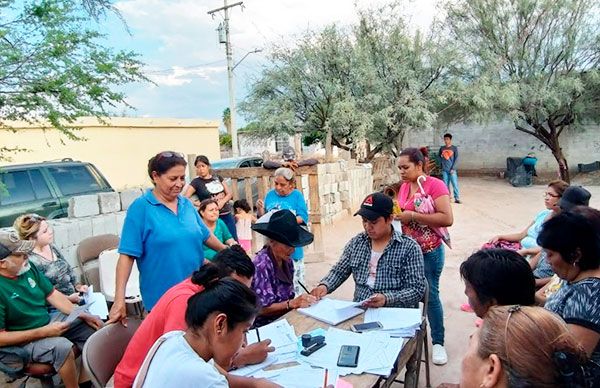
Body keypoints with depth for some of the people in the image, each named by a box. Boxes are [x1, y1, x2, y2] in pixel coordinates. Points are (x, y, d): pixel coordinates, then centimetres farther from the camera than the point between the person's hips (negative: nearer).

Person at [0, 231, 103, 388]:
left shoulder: (27, 267, -4)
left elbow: (53, 294, 4)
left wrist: (83, 315, -6)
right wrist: (43, 332, -26)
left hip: (48, 321, 8)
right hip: (21, 341, -8)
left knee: (94, 326, -1)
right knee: (61, 346, -32)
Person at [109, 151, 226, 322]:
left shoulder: (187, 204, 6)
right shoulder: (141, 207, -10)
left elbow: (206, 235, 19)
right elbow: (127, 255, -13)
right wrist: (119, 300, -18)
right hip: (162, 299, -5)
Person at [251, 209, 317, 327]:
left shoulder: (288, 261, 3)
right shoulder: (261, 264, -19)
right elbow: (262, 308, -17)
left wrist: (301, 300, -7)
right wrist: (292, 303, -27)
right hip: (266, 325, -7)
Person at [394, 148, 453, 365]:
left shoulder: (435, 185, -15)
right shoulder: (404, 187, 6)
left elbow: (447, 219, -23)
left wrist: (412, 215, -24)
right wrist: (395, 214, -1)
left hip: (429, 252, -6)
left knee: (430, 295, 1)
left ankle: (438, 343, 17)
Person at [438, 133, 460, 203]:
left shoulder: (454, 148, 0)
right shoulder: (442, 148, 7)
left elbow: (456, 159, -2)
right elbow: (439, 156, 18)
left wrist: (453, 168, -10)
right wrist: (441, 163, 4)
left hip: (452, 170, -3)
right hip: (444, 170, 3)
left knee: (455, 184, -7)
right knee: (445, 184, 5)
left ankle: (457, 198, -5)